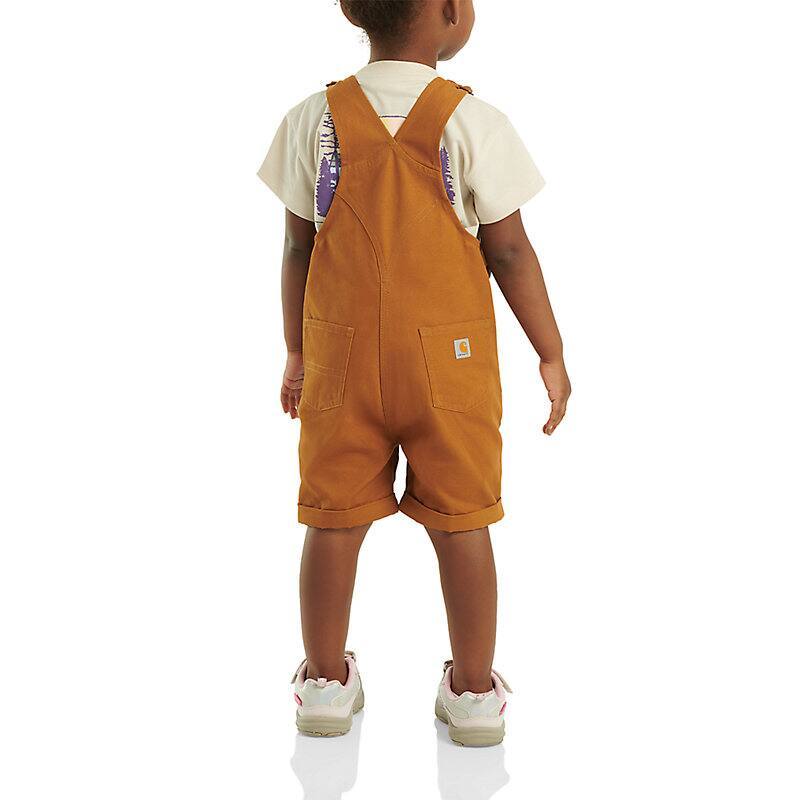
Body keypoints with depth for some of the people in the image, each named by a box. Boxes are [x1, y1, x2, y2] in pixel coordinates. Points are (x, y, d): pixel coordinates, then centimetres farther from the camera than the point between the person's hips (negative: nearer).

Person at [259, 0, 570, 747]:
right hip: (448, 358, -2)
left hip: (342, 354, 2)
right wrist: (551, 354, 3)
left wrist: (296, 352, 12)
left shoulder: (314, 119, -2)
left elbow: (298, 247, 1)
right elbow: (509, 251, -7)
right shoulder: (472, 121, -9)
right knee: (461, 521, 9)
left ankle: (326, 682, 25)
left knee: (333, 517, 11)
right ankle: (474, 690, 21)